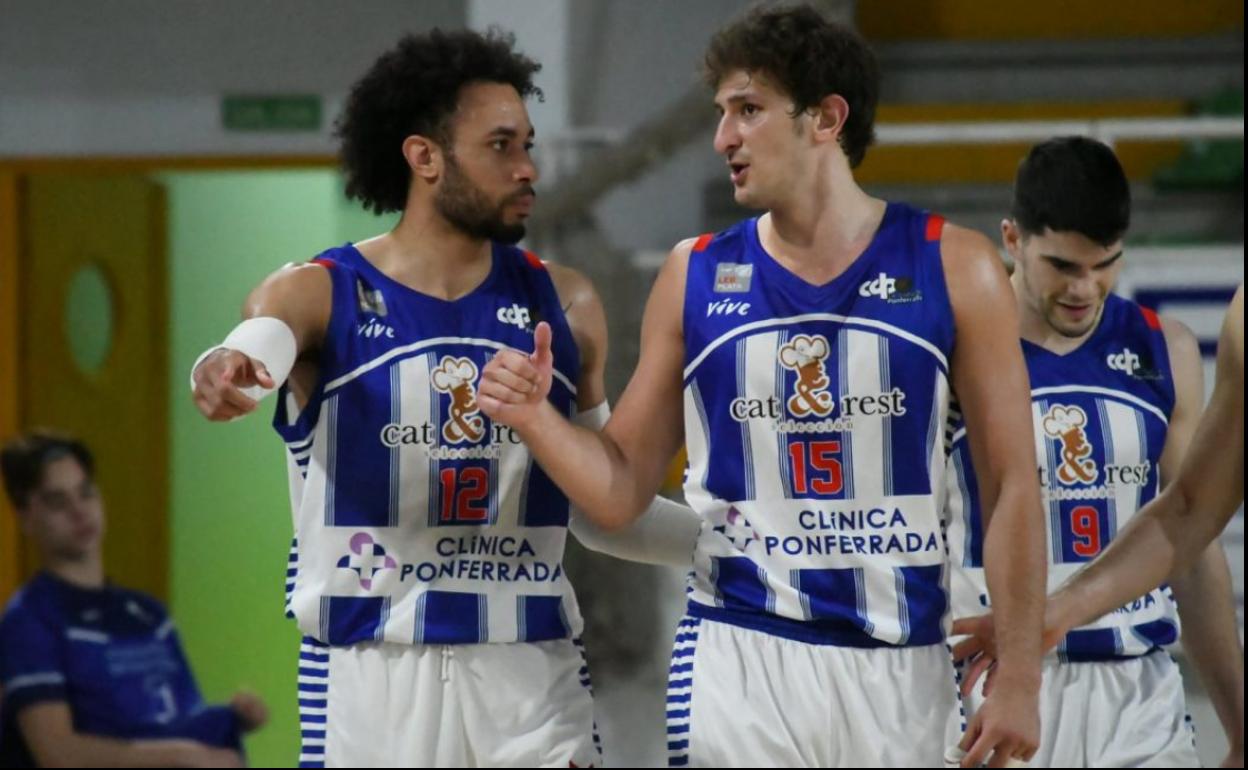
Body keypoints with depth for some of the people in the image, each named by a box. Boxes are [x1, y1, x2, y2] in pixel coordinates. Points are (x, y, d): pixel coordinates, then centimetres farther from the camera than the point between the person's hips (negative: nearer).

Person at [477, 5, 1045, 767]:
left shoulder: (951, 268, 0)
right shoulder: (695, 276, 5)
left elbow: (1013, 484, 0)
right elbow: (623, 491, 9)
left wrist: (1019, 677, -5)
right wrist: (537, 418, -11)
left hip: (900, 667, -1)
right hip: (738, 657, 1)